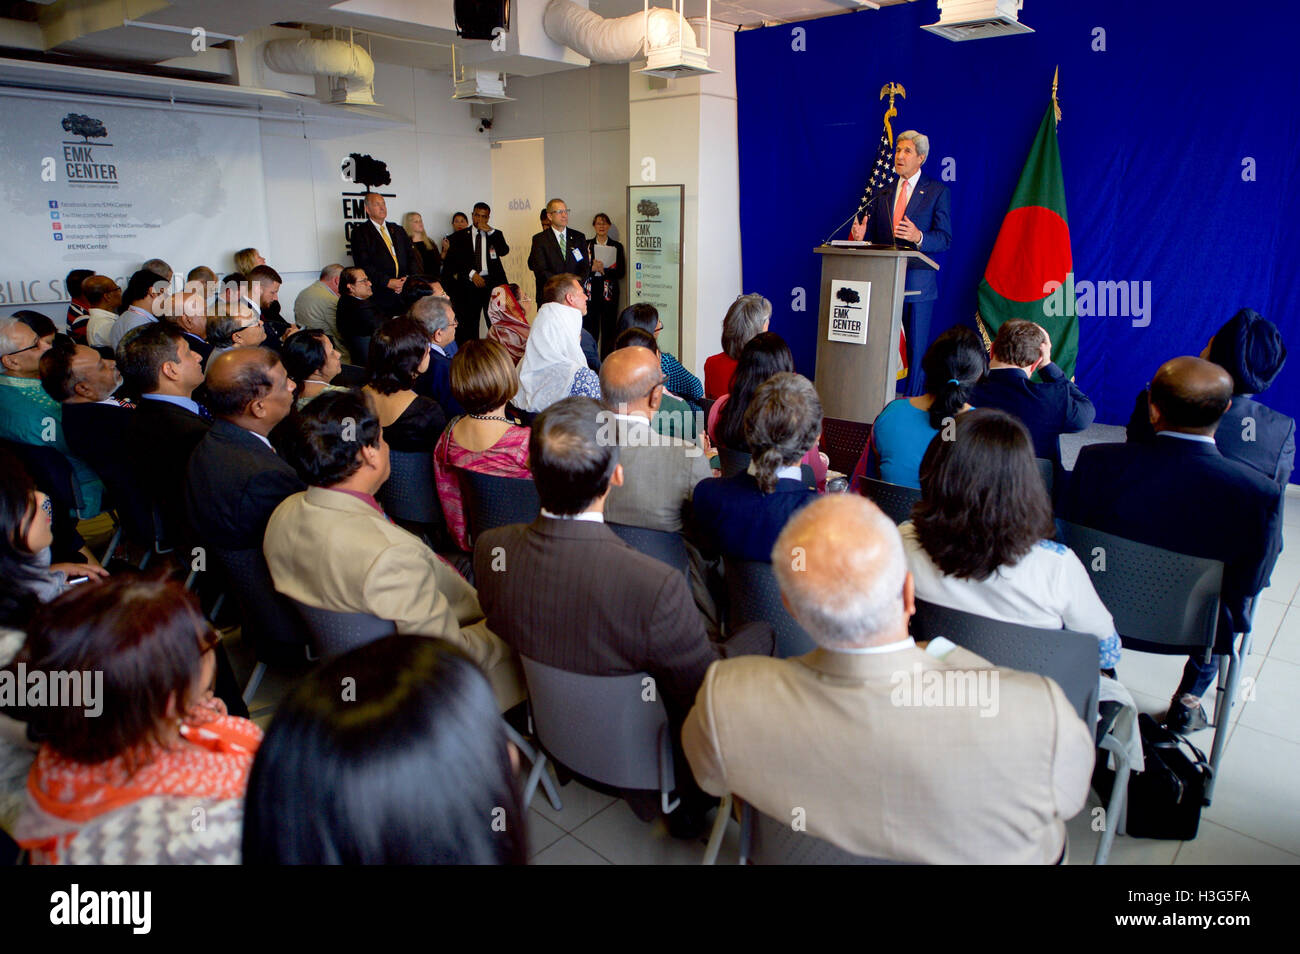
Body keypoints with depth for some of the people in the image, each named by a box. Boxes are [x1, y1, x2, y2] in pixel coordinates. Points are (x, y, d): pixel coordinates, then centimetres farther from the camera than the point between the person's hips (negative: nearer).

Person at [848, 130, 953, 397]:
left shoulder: (938, 191, 2)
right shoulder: (883, 192, 15)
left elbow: (945, 239, -4)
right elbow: (874, 237, 15)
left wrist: (918, 237, -24)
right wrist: (860, 236, -9)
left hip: (918, 282, -4)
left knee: (917, 347, 0)